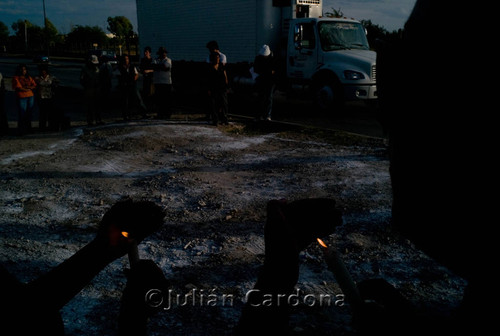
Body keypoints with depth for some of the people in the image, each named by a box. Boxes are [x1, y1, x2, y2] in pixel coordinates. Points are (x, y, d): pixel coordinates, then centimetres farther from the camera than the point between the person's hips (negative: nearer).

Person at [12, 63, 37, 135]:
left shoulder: (29, 77, 18)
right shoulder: (16, 78, 3)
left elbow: (35, 85, 10)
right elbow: (18, 87, -8)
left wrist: (28, 87, -8)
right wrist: (28, 89, -2)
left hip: (31, 97, 5)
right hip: (22, 97, -5)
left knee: (29, 114, 5)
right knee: (22, 114, -9)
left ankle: (28, 129, 13)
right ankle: (21, 131, -6)